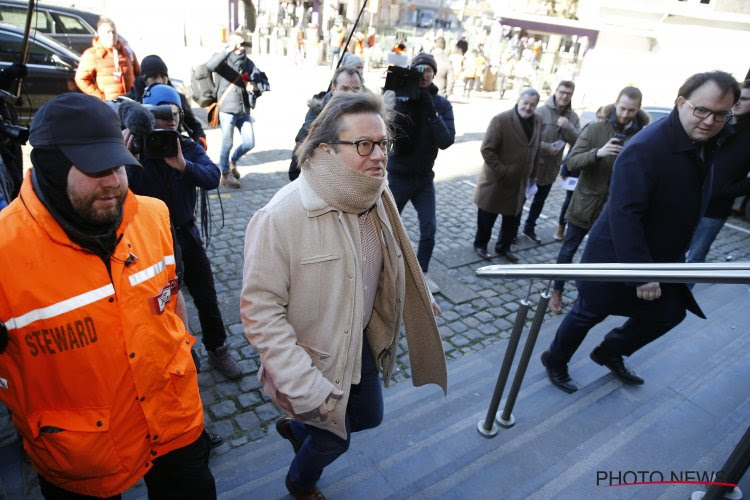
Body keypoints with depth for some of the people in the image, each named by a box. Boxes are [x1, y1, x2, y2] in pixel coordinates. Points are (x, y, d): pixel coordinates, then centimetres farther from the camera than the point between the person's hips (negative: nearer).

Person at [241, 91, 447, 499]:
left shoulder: (377, 198, -8)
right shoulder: (281, 217, -30)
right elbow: (260, 309, -27)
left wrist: (420, 302, 15)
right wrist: (303, 384, -29)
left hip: (362, 344, 7)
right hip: (314, 359, -6)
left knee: (369, 417, 25)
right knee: (335, 439, 17)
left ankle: (297, 428, 55)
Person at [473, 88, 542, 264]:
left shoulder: (538, 121, 3)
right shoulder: (501, 120, -17)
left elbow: (534, 150, 12)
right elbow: (487, 149, -19)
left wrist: (532, 175, 12)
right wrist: (501, 171, -20)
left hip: (520, 182, 6)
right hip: (497, 181, -6)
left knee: (513, 219, 15)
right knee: (487, 216, 10)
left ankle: (504, 247, 34)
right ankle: (480, 244, 30)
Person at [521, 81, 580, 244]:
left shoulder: (573, 117, 2)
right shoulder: (541, 111, -13)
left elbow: (578, 141, -5)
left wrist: (568, 127, -21)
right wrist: (547, 147, -23)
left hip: (551, 167, 6)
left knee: (540, 200, 20)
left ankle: (529, 228, 37)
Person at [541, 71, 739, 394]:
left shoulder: (709, 142, -1)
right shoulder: (644, 149, -27)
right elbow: (624, 215, -31)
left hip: (664, 257, 8)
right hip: (618, 256, -8)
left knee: (670, 313, 19)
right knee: (589, 314, 8)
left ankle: (609, 352, 40)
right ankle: (555, 361, 33)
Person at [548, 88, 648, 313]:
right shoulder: (595, 129, -7)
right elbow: (571, 162, -15)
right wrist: (597, 153, -29)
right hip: (585, 203, -1)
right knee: (568, 250, 9)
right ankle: (557, 292, 25)